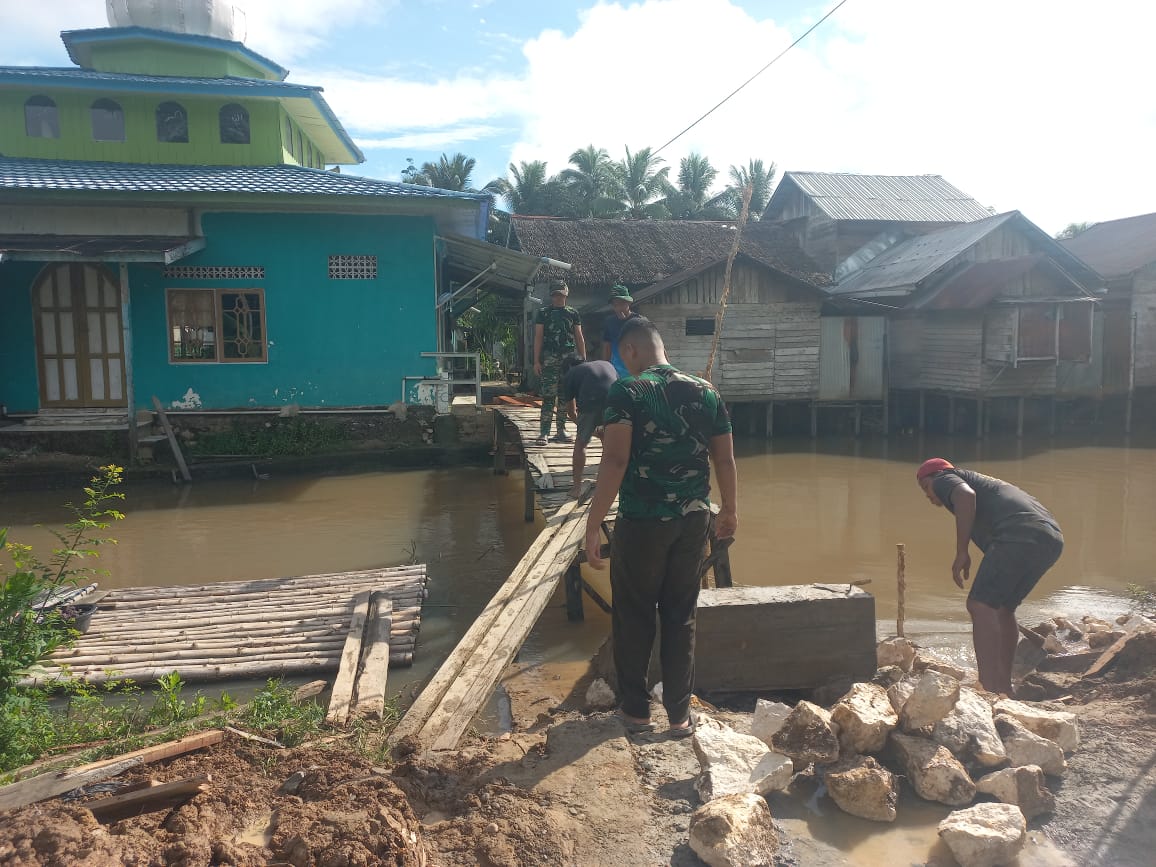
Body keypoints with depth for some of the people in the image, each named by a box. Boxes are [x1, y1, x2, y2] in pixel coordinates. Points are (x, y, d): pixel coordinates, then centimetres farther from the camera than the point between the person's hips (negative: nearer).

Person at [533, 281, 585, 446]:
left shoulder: (573, 313, 13)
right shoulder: (543, 313, 7)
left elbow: (579, 338, 14)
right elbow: (538, 337, 3)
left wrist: (583, 359, 6)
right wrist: (536, 361, -5)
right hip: (549, 359, -3)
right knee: (548, 397, -9)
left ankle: (561, 431, 14)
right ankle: (544, 432, -8)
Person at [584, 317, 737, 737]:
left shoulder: (627, 392, -11)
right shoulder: (705, 392, 4)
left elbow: (614, 462, -20)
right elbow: (725, 460, 7)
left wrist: (592, 525, -17)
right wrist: (730, 510, 22)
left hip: (641, 522, -4)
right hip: (693, 520, 4)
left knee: (634, 616, 13)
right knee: (681, 616, 15)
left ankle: (635, 709, 24)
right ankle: (679, 714, 22)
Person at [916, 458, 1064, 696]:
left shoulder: (944, 480, 13)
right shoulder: (980, 481, 39)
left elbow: (966, 496, -13)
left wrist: (961, 552, -11)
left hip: (1020, 534, -9)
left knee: (981, 606, -13)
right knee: (1002, 609, 21)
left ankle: (990, 690, -22)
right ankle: (1003, 686, 26)